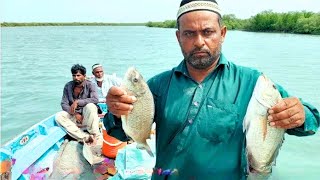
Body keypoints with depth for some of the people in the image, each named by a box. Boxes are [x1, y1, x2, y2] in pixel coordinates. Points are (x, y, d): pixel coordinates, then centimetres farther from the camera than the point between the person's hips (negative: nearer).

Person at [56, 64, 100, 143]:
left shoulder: (90, 85, -6)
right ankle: (86, 137, -34)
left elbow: (95, 99, -23)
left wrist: (77, 102, -26)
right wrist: (75, 113, -18)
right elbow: (64, 104, -2)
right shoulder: (68, 86, 2)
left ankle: (95, 136, -26)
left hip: (87, 117, -3)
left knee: (90, 106, -34)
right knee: (59, 116, -23)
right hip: (74, 116, 4)